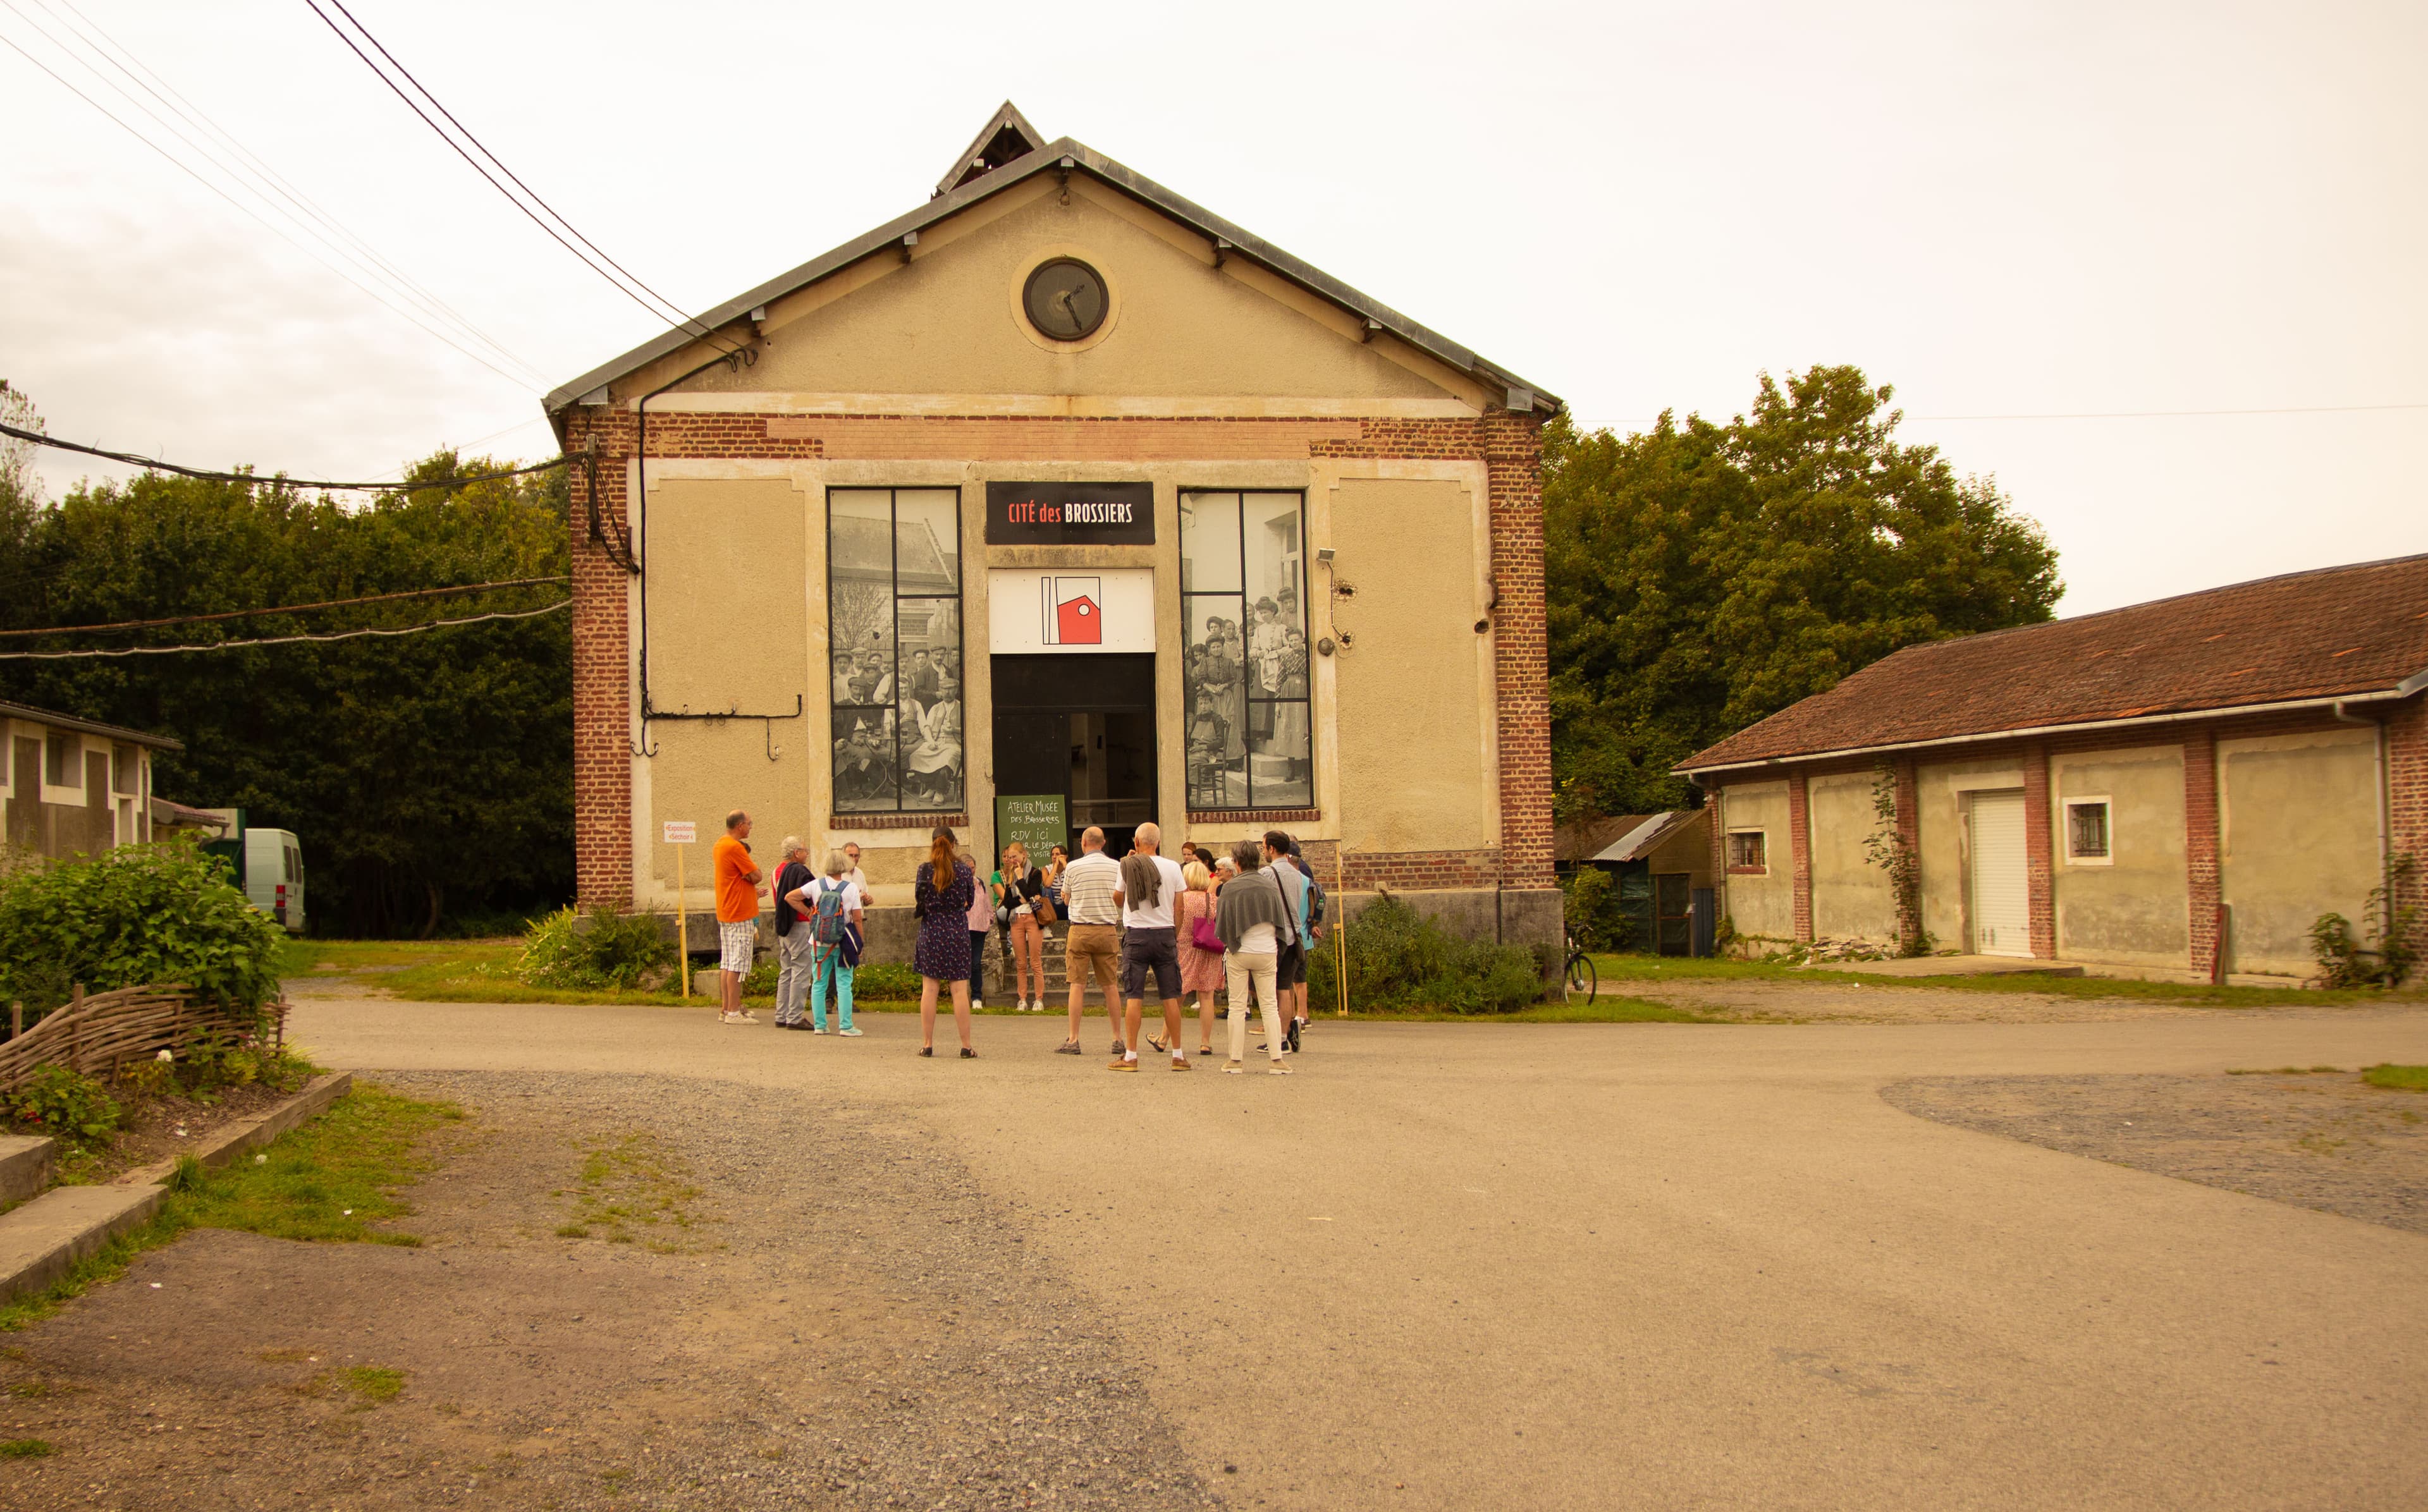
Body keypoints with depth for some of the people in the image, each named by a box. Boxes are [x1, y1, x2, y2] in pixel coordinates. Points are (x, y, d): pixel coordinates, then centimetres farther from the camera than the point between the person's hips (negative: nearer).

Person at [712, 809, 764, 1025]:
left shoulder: (718, 846, 15)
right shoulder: (735, 848, -17)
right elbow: (756, 876, -16)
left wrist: (751, 889, 8)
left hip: (725, 912, 10)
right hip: (740, 914, -10)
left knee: (726, 964, 11)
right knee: (737, 965, -7)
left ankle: (726, 1009, 15)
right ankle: (734, 1012, -7)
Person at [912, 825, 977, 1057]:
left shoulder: (925, 869, -4)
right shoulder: (964, 869, -4)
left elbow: (918, 901, 1)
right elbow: (970, 901, 5)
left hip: (931, 932, 0)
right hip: (958, 932, 0)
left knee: (929, 988, 6)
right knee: (960, 990, 1)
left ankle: (927, 1044, 7)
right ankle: (966, 1046, 1)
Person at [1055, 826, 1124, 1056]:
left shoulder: (1073, 867, -4)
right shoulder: (1117, 867, 1)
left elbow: (1066, 899, 9)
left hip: (1080, 930, -2)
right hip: (1107, 930, 2)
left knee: (1077, 985, 0)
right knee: (1111, 986, 7)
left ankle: (1073, 1040, -1)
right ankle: (1118, 1039, 10)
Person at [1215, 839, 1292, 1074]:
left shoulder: (1230, 887, -8)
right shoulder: (1271, 885, 1)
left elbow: (1223, 924, -2)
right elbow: (1282, 921, 7)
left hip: (1239, 953, -2)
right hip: (1267, 952, 2)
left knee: (1238, 1006, 6)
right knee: (1269, 1006, 6)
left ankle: (1236, 1060, 8)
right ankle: (1277, 1060, 2)